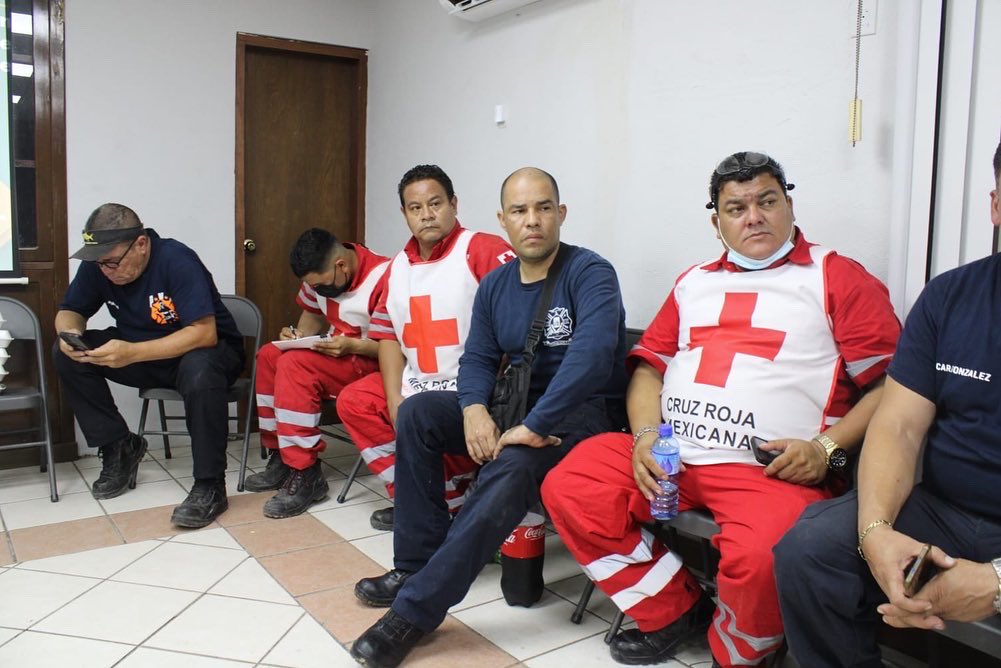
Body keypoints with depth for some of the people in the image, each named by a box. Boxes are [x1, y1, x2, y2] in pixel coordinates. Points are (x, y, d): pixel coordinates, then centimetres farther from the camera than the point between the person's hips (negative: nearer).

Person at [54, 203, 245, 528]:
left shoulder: (177, 261, -26)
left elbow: (205, 332, -33)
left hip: (204, 350, -6)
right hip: (141, 354, 6)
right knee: (66, 355, -11)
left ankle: (210, 485, -27)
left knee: (200, 369, -40)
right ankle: (118, 447, 1)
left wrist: (132, 353, -41)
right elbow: (70, 311, 6)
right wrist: (70, 333, -20)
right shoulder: (97, 265, -7)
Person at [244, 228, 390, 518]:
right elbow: (313, 314, 17)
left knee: (295, 364, -25)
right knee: (269, 356, -5)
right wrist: (299, 334, -4)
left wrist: (352, 346, -28)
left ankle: (305, 474, -20)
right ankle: (281, 458, 2)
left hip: (371, 362, -9)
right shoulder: (322, 273, 0)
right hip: (337, 353, 9)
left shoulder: (383, 278, -24)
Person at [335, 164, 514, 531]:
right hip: (415, 383, 8)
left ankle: (448, 501, -1)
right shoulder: (398, 266, 12)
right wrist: (394, 400, -2)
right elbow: (388, 335, 11)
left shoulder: (484, 251, -12)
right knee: (353, 401, 3)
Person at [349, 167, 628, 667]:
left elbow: (591, 355, -29)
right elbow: (478, 359, 9)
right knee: (417, 411, -8)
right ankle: (416, 565, -5)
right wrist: (474, 409, -14)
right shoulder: (494, 286, 9)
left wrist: (534, 427, -31)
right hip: (516, 405, 7)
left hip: (581, 412, -7)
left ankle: (415, 609, -28)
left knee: (511, 467, -35)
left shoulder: (590, 273, -13)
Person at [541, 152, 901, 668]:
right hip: (667, 456, 5)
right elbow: (650, 365, 19)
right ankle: (672, 612, 8)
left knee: (759, 560, -34)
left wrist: (827, 448, -13)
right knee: (567, 489, -10)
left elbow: (890, 382, 1)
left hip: (769, 469, -5)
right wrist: (645, 434, 0)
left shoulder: (837, 278, 7)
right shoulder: (694, 283, 22)